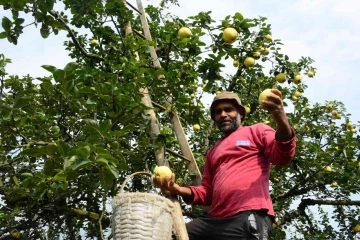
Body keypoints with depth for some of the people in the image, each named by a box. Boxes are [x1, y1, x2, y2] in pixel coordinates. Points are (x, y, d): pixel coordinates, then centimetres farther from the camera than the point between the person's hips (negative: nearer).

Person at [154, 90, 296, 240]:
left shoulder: (256, 131, 12)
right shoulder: (213, 152, 30)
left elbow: (281, 156, -7)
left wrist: (281, 120, -27)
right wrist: (179, 190, 9)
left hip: (249, 217, -6)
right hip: (214, 219, 7)